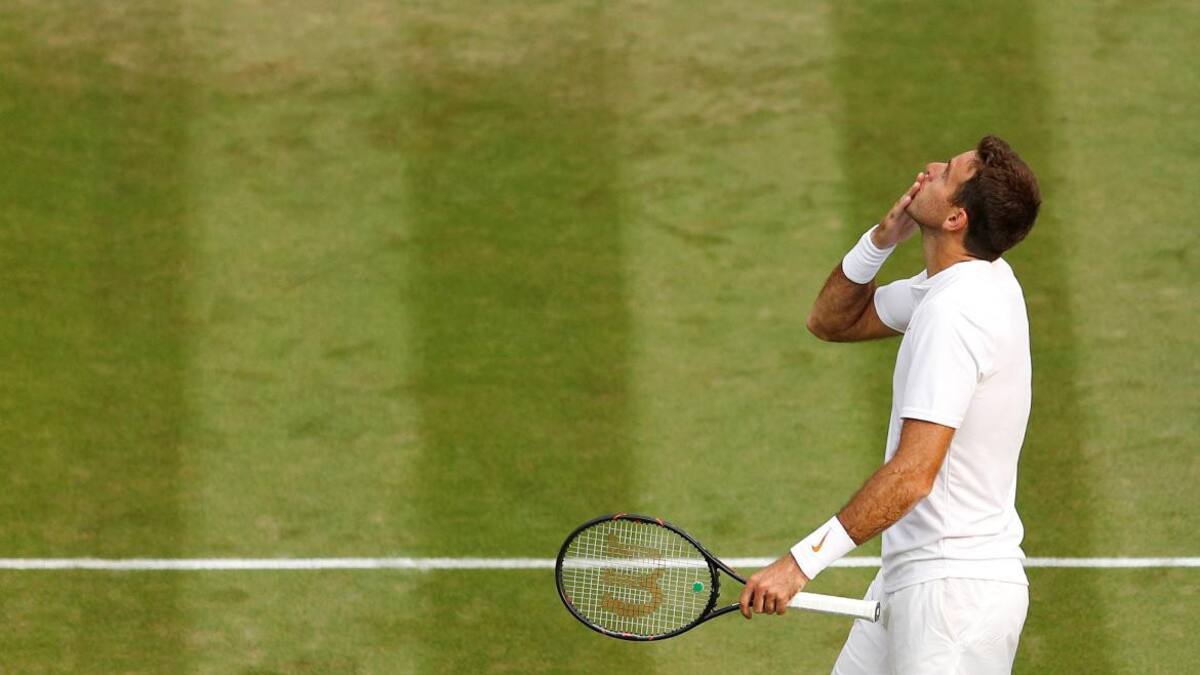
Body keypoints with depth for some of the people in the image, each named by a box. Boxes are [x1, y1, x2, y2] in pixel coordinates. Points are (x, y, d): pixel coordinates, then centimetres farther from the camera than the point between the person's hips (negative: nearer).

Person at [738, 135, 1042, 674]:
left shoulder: (954, 312, -22)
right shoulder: (961, 282, 9)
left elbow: (913, 474, -27)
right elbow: (831, 321, 21)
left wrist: (802, 561, -25)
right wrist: (881, 239, 2)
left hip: (953, 590, -10)